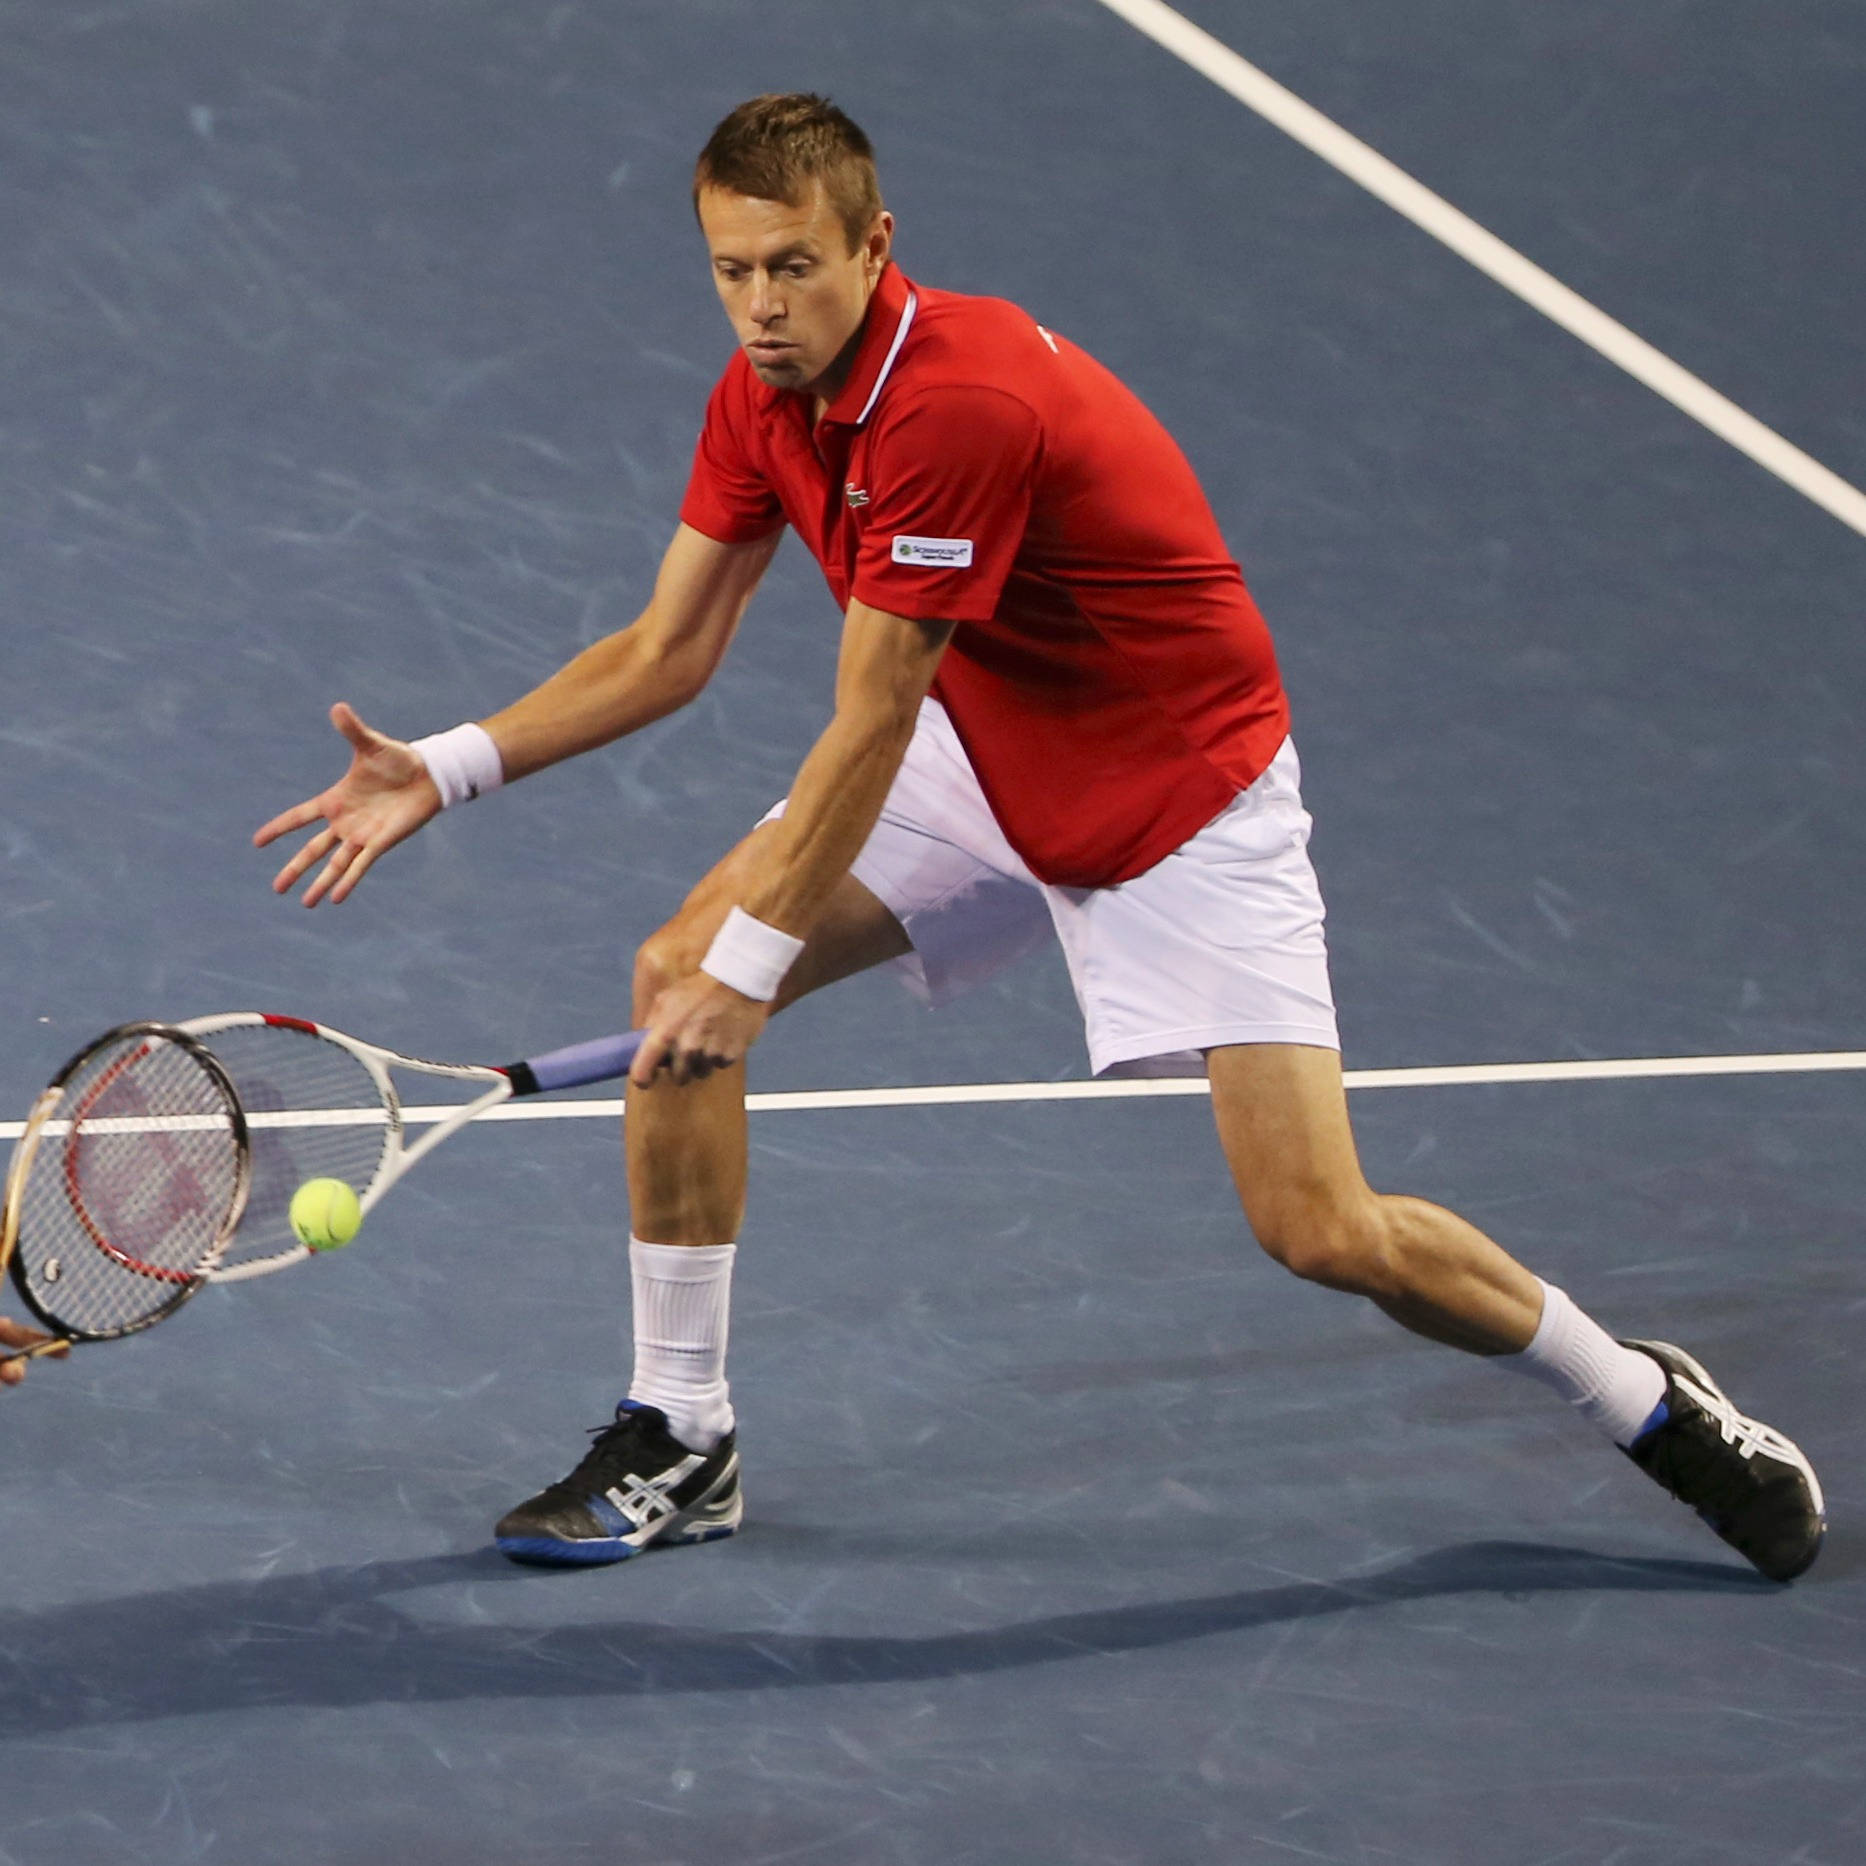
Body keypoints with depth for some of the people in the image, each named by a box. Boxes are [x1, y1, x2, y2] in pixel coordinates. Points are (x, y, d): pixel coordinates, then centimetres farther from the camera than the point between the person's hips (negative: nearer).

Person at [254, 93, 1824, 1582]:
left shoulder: (960, 403, -32)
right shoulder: (765, 396, -6)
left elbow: (869, 731, -29)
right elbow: (668, 651, 2)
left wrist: (757, 961, -25)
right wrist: (447, 769, -9)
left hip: (1185, 796, -8)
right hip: (981, 758, 8)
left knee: (1321, 1231, -14)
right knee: (678, 974, -9)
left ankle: (1650, 1406, 12)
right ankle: (681, 1444, 2)